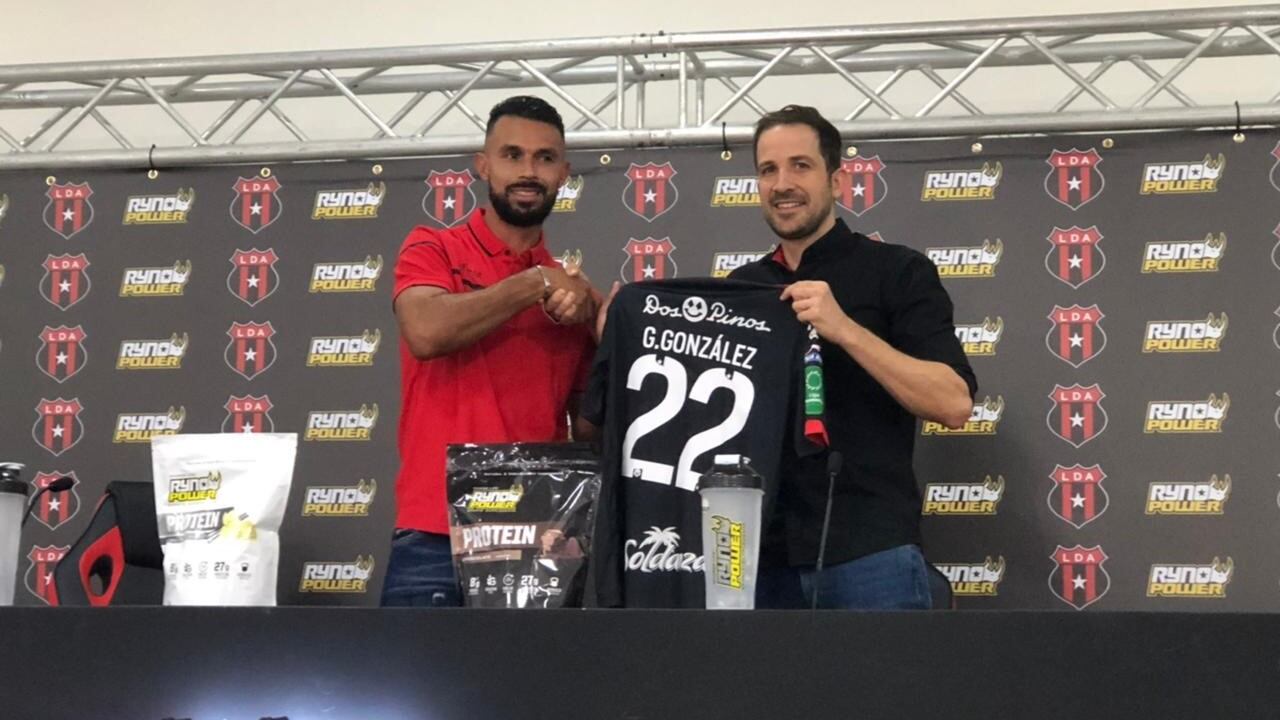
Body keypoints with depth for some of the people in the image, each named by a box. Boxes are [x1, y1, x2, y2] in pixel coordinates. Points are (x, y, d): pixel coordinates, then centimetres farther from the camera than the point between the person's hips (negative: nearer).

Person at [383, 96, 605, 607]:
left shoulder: (573, 291, 14)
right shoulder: (433, 251, 5)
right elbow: (427, 331, -16)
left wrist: (590, 315, -1)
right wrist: (535, 284, -7)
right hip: (435, 542, -3)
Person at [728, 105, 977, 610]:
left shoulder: (896, 271, -1)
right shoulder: (742, 285, 14)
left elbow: (954, 403, -12)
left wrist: (843, 328, -21)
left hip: (869, 550, -4)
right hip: (764, 553, 4)